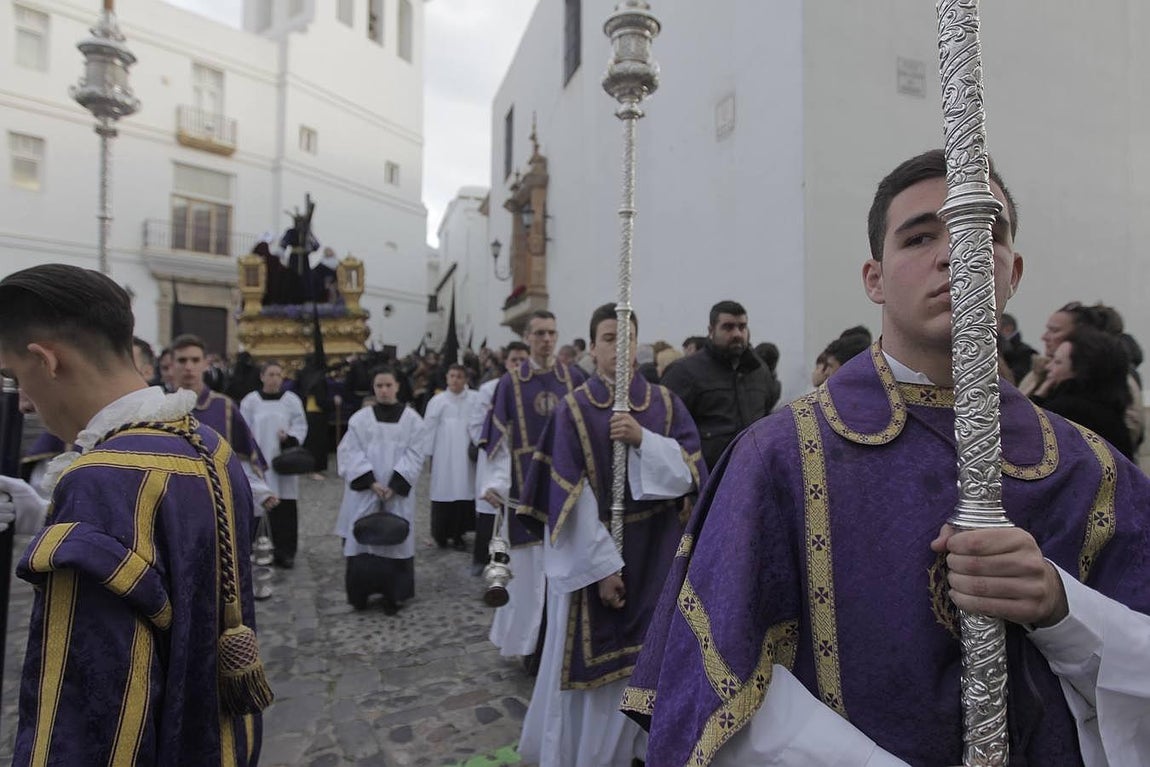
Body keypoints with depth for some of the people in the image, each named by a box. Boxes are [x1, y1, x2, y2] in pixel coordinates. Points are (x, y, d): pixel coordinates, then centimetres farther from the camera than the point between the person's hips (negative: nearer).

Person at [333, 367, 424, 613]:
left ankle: (392, 595, 14)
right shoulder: (360, 418, 3)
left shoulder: (411, 418, 1)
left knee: (395, 542, 2)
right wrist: (371, 482, -13)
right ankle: (360, 593, 17)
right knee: (362, 542, 1)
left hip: (398, 494, 0)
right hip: (363, 492, 1)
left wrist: (394, 486, -13)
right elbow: (351, 452, -1)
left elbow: (414, 455, -3)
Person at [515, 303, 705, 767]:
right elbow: (570, 499, -12)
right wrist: (603, 565, -16)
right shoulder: (572, 412, -7)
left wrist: (642, 439, -21)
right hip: (595, 555, -2)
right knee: (595, 661, 8)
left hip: (655, 555, 3)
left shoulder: (666, 403, 2)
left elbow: (690, 470, -6)